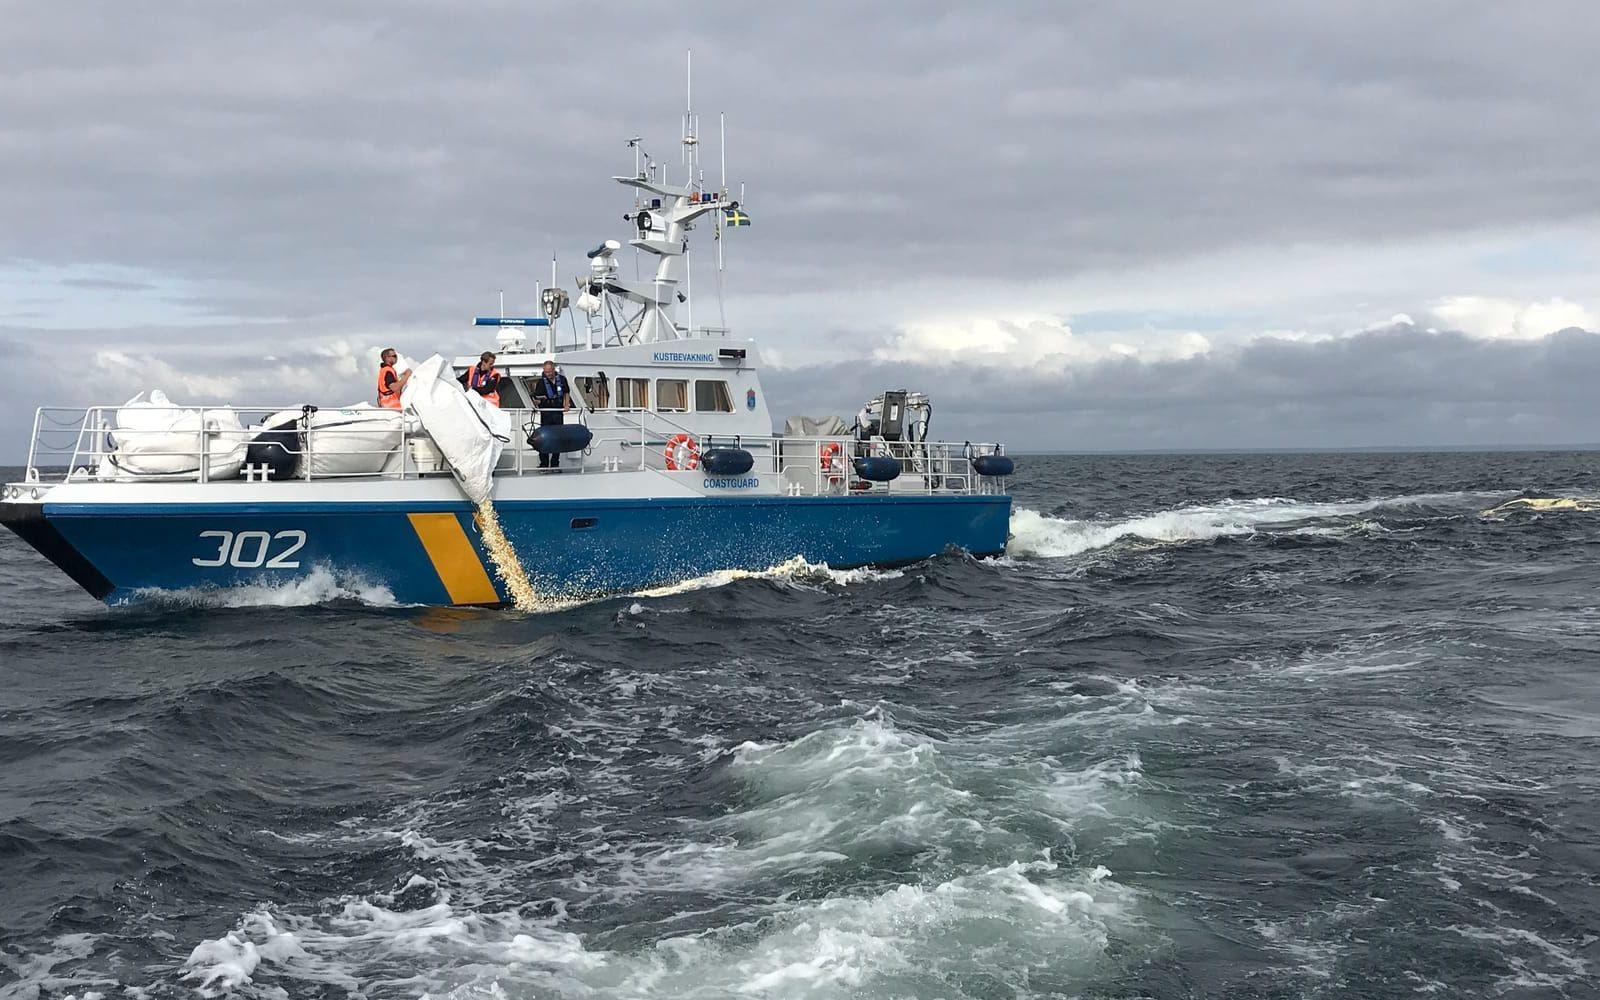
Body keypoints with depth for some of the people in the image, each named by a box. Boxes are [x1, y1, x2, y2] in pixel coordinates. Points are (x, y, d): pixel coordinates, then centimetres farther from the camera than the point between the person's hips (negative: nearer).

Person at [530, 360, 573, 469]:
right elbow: (535, 402, -7)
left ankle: (555, 463, 16)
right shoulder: (541, 382, -6)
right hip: (546, 413, -3)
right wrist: (537, 401, -30)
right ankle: (544, 464, 1)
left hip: (558, 413, 3)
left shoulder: (562, 379, 4)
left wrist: (567, 404, 4)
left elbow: (567, 393, 19)